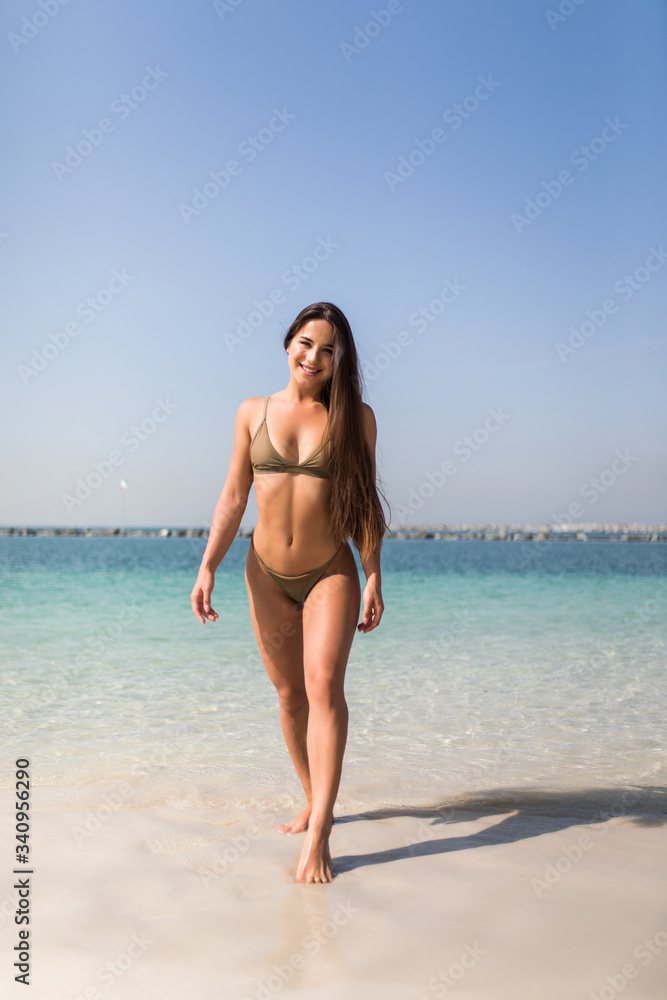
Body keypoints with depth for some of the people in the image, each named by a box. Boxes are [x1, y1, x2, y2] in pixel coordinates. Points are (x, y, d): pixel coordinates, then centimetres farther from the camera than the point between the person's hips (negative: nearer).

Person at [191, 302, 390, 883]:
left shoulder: (355, 418, -3)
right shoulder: (253, 413, 2)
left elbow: (364, 502, -1)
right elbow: (233, 497, 4)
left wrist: (373, 578, -5)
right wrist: (207, 568, -3)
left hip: (330, 574, -3)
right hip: (267, 574, 3)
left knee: (324, 686, -18)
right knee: (289, 694, 11)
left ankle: (318, 836, -17)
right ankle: (314, 802, 29)